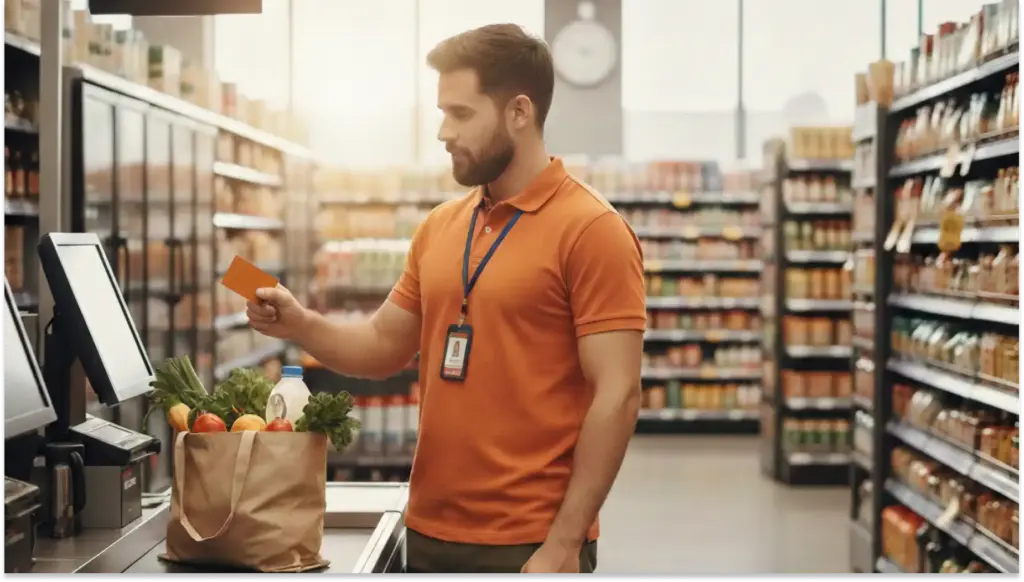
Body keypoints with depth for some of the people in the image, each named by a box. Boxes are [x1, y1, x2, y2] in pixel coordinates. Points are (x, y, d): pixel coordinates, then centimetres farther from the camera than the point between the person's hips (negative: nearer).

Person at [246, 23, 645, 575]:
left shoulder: (591, 229, -11)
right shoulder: (439, 226, 8)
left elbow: (616, 396, -14)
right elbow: (385, 346, 15)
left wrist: (563, 545, -17)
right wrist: (300, 325, -3)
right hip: (428, 534, 6)